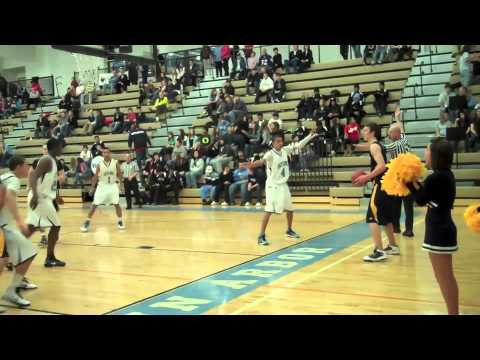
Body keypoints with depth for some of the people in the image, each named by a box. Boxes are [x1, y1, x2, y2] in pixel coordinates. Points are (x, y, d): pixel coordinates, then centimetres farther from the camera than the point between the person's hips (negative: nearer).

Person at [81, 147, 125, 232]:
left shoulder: (115, 163, -8)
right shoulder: (100, 164, -7)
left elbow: (120, 175, 2)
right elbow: (95, 177, 1)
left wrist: (117, 180, -16)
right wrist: (92, 188, 1)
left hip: (113, 185, 0)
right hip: (102, 185, 0)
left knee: (116, 204, -1)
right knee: (94, 204, -3)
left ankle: (120, 221, 16)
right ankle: (87, 222, 6)